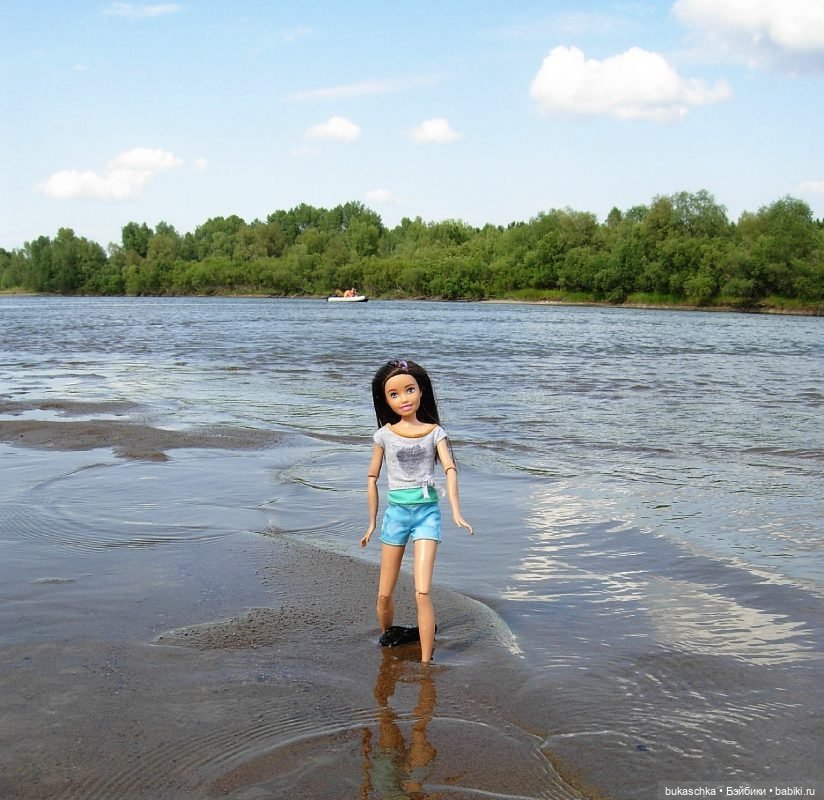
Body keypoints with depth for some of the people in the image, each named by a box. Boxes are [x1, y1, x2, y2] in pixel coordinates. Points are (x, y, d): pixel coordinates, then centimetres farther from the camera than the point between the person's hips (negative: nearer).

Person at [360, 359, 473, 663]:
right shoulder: (384, 435, 3)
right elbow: (372, 478, 11)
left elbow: (450, 469, -9)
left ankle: (425, 664, -9)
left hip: (427, 512, -2)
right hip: (396, 512, 2)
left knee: (422, 593, -14)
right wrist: (372, 522, 13)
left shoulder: (434, 432, 1)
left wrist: (456, 512, -22)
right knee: (384, 596, 7)